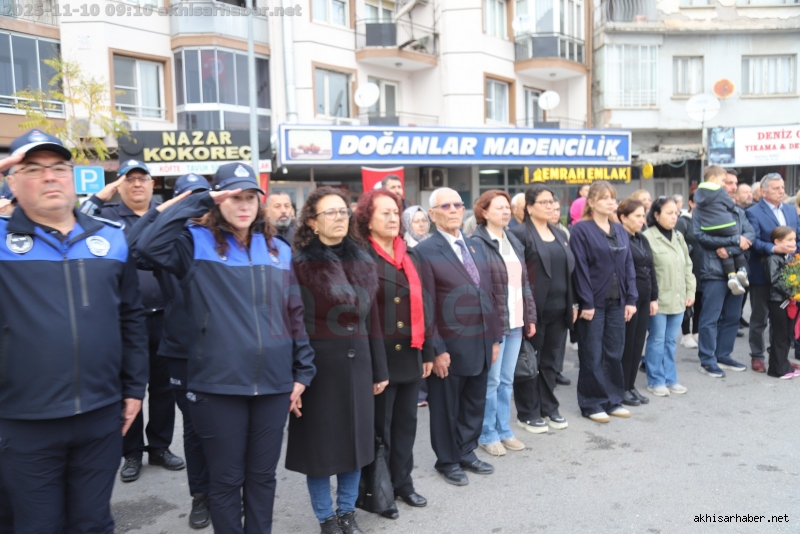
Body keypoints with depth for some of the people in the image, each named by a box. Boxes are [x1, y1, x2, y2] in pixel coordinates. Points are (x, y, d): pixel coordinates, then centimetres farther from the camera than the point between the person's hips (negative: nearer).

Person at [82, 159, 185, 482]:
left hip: (165, 317, 2)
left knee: (164, 385, 12)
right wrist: (99, 197, -14)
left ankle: (160, 447, 28)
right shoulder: (107, 215, 2)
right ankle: (132, 453, 24)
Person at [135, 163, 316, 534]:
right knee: (226, 479, 11)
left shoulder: (279, 249, 8)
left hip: (273, 384, 3)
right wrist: (199, 201, -16)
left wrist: (302, 372, 7)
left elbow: (294, 314, 10)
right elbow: (149, 245, -23)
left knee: (263, 476, 17)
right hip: (218, 385, -3)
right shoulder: (197, 243, -2)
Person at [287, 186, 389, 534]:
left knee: (355, 439, 14)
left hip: (357, 363, 5)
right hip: (318, 365, -4)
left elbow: (372, 318, 9)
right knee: (322, 443, 7)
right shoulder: (300, 263, -9)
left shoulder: (363, 261, 7)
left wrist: (379, 369, 10)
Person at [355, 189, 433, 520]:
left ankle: (402, 482, 33)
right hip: (379, 357, -6)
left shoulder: (409, 256, 11)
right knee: (380, 426, 8)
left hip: (410, 355, 6)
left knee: (406, 422, 16)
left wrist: (427, 352, 14)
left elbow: (420, 305, 14)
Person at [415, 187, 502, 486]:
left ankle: (467, 453, 36)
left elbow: (488, 295, 13)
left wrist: (495, 337, 10)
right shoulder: (425, 251, -10)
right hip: (450, 346, -6)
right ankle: (447, 461, 28)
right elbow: (425, 306, -14)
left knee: (475, 404, 17)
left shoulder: (475, 247, 12)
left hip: (480, 344, 6)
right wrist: (436, 349, -16)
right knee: (446, 408, 10)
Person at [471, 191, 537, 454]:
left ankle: (504, 430, 28)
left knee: (507, 380, 15)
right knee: (491, 381, 4)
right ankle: (487, 434, 18)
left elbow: (524, 282, 15)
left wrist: (530, 317, 12)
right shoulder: (477, 243, -12)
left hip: (515, 322, 7)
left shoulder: (514, 242, 13)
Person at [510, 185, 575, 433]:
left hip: (558, 309, 6)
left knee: (551, 361, 14)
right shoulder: (520, 234, -9)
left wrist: (572, 303, 13)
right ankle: (527, 413, 17)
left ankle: (548, 408, 28)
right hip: (534, 309, -6)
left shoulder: (560, 234, 14)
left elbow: (568, 271, 17)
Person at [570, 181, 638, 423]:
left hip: (617, 301, 6)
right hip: (594, 302, -6)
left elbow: (628, 266, 10)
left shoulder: (620, 231, 11)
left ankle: (613, 400, 24)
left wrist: (631, 299, 4)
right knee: (592, 356, 3)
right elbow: (580, 268, -13)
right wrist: (586, 303, -16)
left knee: (614, 353, 12)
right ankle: (592, 404, 14)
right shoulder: (581, 230, -9)